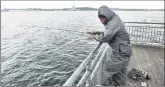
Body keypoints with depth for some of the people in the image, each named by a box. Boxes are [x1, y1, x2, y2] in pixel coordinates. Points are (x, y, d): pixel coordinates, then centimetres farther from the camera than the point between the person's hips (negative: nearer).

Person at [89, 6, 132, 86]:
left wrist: (95, 36, -10)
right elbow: (108, 34, 14)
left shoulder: (114, 23, -22)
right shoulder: (115, 20, 9)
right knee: (119, 74, 21)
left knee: (107, 69, -2)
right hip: (122, 52, 10)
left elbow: (105, 38, -27)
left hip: (121, 54, -10)